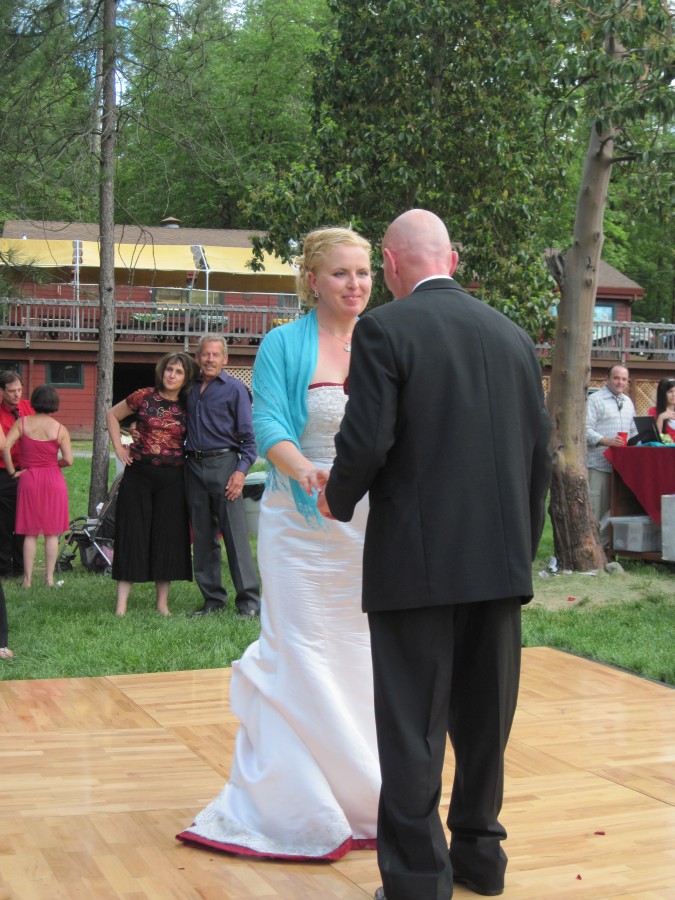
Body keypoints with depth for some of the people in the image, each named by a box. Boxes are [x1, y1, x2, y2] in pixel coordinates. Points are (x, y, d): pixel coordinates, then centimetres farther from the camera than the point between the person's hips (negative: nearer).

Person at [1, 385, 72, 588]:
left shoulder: (22, 422, -3)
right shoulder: (60, 429, -6)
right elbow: (68, 460, -9)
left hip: (29, 480, 1)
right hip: (54, 480, -1)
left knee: (30, 533, 9)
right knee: (52, 533, 8)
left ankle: (27, 578, 9)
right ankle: (49, 577, 9)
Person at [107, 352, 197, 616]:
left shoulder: (188, 407, 4)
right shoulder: (144, 397, 0)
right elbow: (112, 415, 12)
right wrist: (118, 447, 4)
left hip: (173, 478, 2)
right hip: (139, 473, -2)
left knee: (168, 535, 4)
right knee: (132, 533, -1)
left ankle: (162, 603, 14)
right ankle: (121, 604, 1)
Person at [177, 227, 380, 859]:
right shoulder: (283, 345, -1)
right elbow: (269, 424, -11)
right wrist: (306, 470, -31)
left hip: (372, 522, 3)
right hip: (300, 522, -3)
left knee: (363, 653, 8)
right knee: (300, 653, 0)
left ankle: (360, 794, 22)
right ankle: (295, 800, 12)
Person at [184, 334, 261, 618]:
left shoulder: (235, 388, 0)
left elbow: (248, 435, -4)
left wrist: (241, 470, -14)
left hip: (223, 464, -5)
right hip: (194, 466, 5)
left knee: (236, 534, -7)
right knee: (202, 537, 8)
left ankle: (249, 600, -5)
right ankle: (213, 598, 16)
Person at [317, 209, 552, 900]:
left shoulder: (385, 330, -9)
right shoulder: (514, 336, 7)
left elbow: (366, 441, -18)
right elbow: (540, 455, 9)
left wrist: (337, 497, 3)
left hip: (417, 561, -5)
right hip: (499, 560, 6)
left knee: (412, 728, 4)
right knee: (483, 718, 18)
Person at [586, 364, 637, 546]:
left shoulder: (628, 402, 19)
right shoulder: (596, 399, -4)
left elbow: (633, 430, 26)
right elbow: (587, 430, -12)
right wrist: (607, 441, -24)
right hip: (599, 462, -7)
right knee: (596, 506, -7)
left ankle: (604, 542, 16)